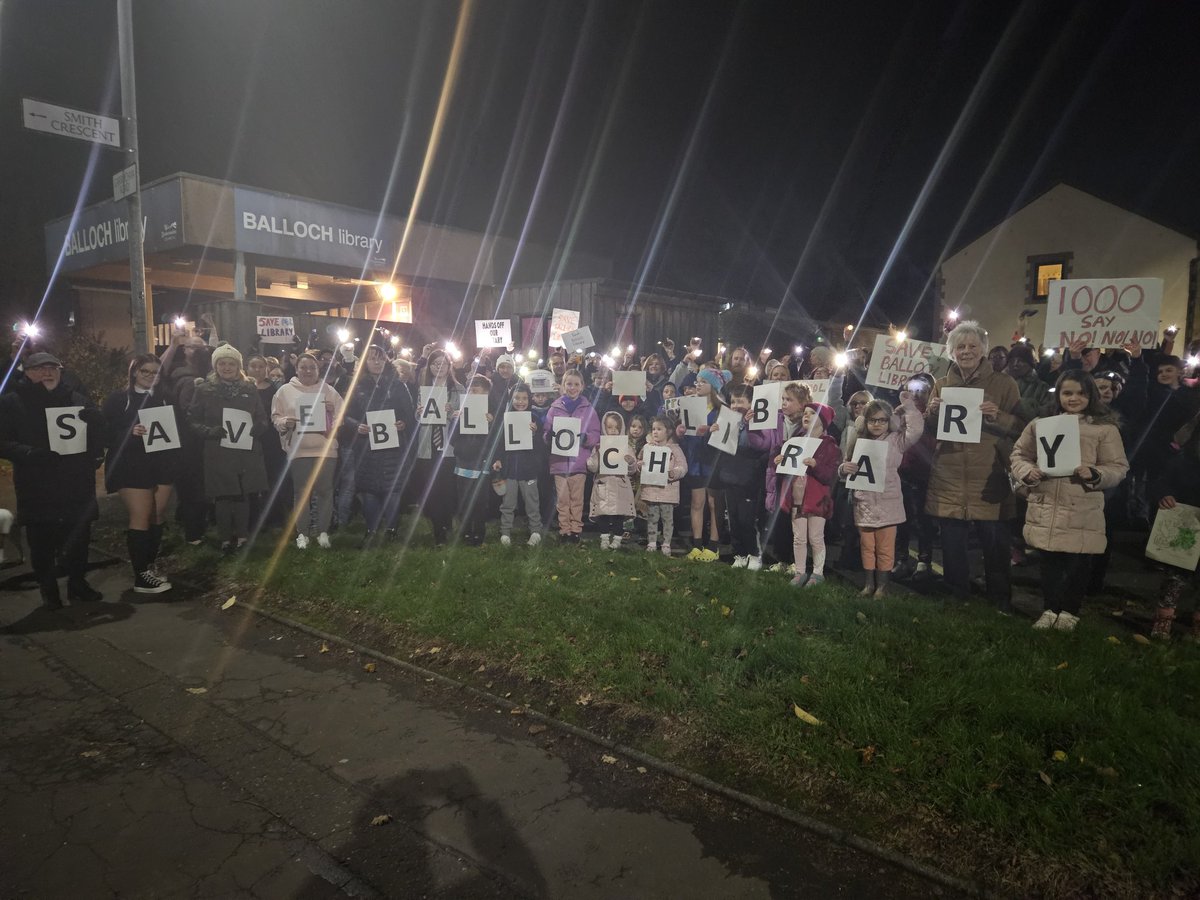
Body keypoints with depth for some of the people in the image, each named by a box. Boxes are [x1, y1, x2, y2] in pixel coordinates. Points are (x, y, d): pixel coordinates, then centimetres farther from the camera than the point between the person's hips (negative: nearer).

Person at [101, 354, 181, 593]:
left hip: (161, 465, 5)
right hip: (131, 466, -4)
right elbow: (104, 432, -4)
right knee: (141, 517, -9)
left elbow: (178, 428, 14)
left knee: (158, 516, 7)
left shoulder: (165, 399, 13)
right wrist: (130, 432, -21)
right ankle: (141, 576, -4)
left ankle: (149, 565, 20)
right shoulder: (118, 399, 1)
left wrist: (176, 460, -3)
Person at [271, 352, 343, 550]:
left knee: (325, 490, 2)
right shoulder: (285, 391, 7)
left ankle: (323, 531, 13)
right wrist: (285, 423, -12)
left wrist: (333, 412, -11)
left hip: (325, 448, 1)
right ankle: (302, 532, 13)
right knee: (301, 492, 3)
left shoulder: (328, 391, 10)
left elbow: (341, 416, 10)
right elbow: (276, 417, 8)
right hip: (298, 449, -1)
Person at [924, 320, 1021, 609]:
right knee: (952, 544, 10)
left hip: (988, 479, -2)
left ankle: (1001, 601, 20)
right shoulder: (942, 384, 10)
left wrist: (997, 416, -18)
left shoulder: (1003, 383, 1)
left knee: (996, 545, 3)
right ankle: (956, 597, 26)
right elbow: (928, 430, 14)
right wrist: (931, 412, -7)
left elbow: (1020, 426, 1)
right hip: (948, 479, 3)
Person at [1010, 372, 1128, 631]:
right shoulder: (1040, 423, 7)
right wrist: (1027, 472, -10)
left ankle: (1069, 611, 26)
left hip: (1083, 512, -2)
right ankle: (1049, 609, 27)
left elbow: (1119, 468, -1)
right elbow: (1019, 454, 10)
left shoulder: (1105, 428, 1)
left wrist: (1093, 474, -19)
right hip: (1046, 509, 2)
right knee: (1049, 562, 13)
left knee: (1078, 565, 8)